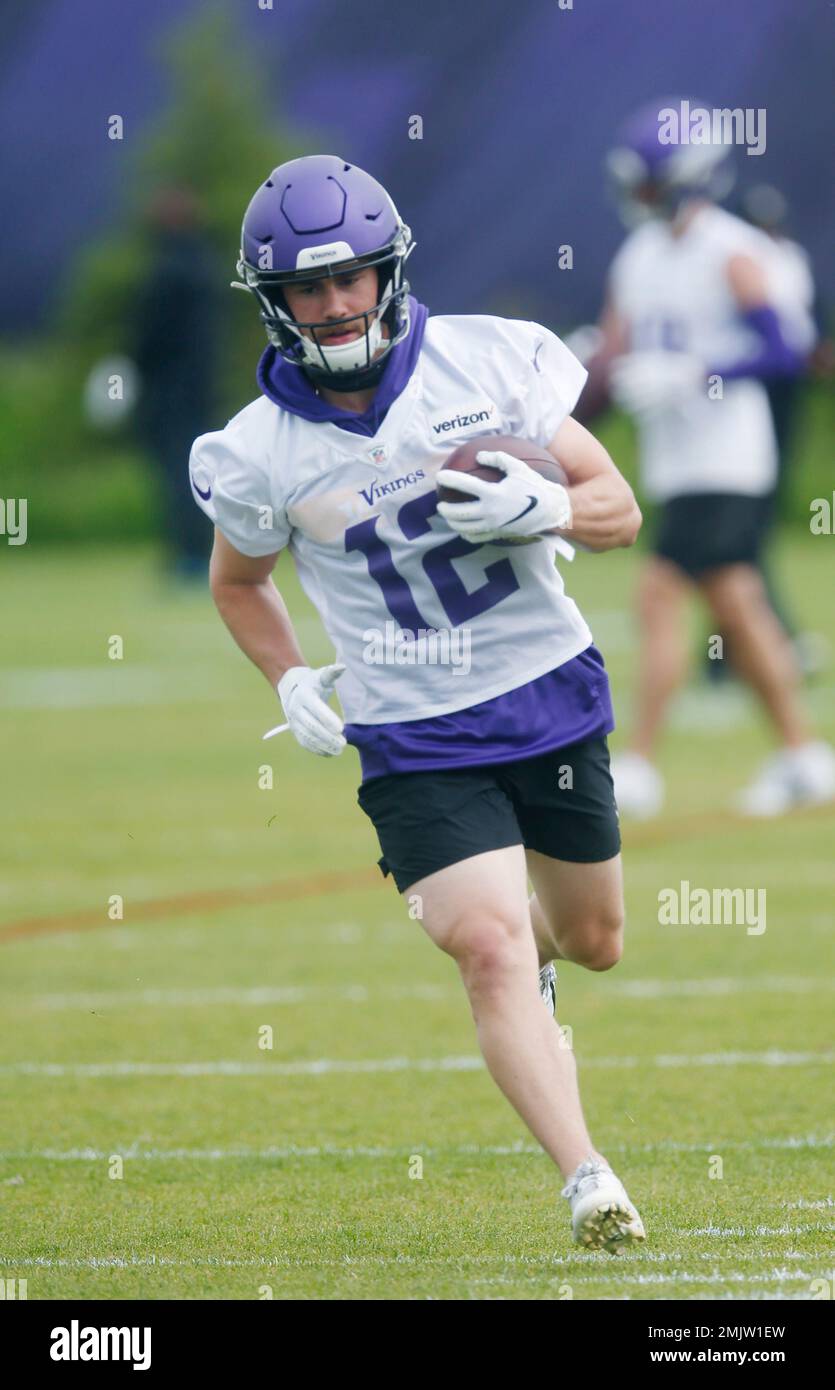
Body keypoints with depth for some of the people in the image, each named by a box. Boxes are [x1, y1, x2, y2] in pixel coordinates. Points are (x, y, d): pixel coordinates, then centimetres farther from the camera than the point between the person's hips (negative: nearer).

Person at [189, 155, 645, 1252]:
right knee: (490, 952, -20)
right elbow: (238, 583, 11)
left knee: (593, 942, 20)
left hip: (553, 698, 2)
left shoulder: (486, 359, -10)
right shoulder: (261, 454, -10)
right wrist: (291, 683, -3)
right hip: (415, 741, -2)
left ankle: (534, 952, 56)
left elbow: (619, 509, -4)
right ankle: (588, 1183, -19)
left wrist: (542, 507, -24)